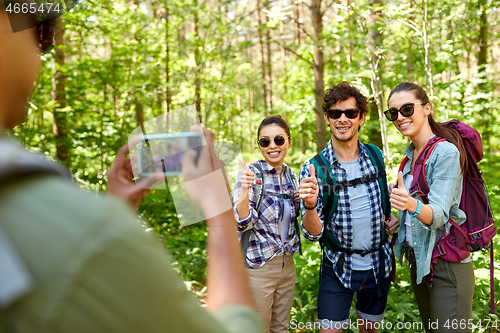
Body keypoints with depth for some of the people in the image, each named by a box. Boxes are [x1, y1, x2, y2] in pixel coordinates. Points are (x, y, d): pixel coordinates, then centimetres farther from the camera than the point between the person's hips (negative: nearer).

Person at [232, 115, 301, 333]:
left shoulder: (290, 174, 4)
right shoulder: (250, 174, -14)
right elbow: (242, 223, -21)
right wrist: (244, 190, -38)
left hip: (287, 264, 6)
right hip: (258, 267, -6)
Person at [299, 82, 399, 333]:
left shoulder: (376, 156, -3)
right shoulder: (313, 168, -14)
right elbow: (313, 233, -16)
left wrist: (391, 216, -2)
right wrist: (309, 206, -36)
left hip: (379, 264, 4)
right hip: (338, 267, -3)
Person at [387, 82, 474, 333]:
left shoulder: (446, 152, -17)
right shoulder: (411, 154, 8)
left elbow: (439, 213, -27)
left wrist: (413, 206, -46)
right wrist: (400, 217, 2)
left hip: (446, 264, -8)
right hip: (417, 260, 8)